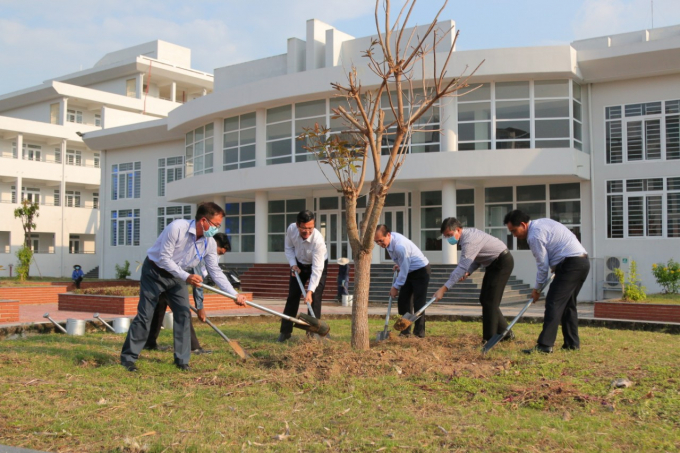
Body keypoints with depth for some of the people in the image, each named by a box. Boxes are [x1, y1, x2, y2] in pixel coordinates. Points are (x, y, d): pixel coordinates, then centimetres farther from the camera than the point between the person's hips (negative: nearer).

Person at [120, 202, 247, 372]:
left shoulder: (210, 243, -11)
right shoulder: (177, 228, -29)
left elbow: (215, 271, -7)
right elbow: (164, 258, -26)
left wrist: (234, 294, -16)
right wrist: (186, 277, -35)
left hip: (177, 276, 6)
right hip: (154, 271, -6)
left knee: (184, 314, -3)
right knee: (145, 315, -5)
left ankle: (182, 360, 6)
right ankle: (128, 357, 6)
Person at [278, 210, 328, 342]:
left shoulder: (318, 240, -39)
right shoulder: (291, 229, -26)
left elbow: (317, 269, -37)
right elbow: (289, 248, -3)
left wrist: (310, 291, -41)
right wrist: (293, 265, -15)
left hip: (318, 266, -4)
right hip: (299, 264, 4)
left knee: (314, 299, -13)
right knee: (292, 296, 4)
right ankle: (285, 331, 13)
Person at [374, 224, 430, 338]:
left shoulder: (400, 246, -35)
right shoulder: (388, 240, -9)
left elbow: (404, 270, -27)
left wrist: (396, 287, -18)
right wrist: (398, 265, 12)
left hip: (420, 270, -9)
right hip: (408, 271, 9)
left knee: (418, 303, -9)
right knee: (402, 301, 4)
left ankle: (419, 333, -2)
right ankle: (406, 331, 9)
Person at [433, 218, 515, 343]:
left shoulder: (469, 240, -29)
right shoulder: (467, 234, 2)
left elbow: (462, 267, -35)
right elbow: (476, 258, 9)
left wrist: (443, 289, -38)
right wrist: (468, 272, -10)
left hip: (502, 263, -10)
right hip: (494, 263, 10)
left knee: (489, 301, -11)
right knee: (485, 299, 11)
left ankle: (490, 339, -6)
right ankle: (505, 333, 19)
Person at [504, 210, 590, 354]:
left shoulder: (535, 235, -14)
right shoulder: (541, 222, 17)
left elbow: (543, 265, -10)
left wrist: (537, 289, 1)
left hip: (571, 264, -11)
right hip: (583, 262, 11)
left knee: (554, 303, -12)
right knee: (568, 303, 15)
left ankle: (545, 345, -16)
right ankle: (572, 343, 17)